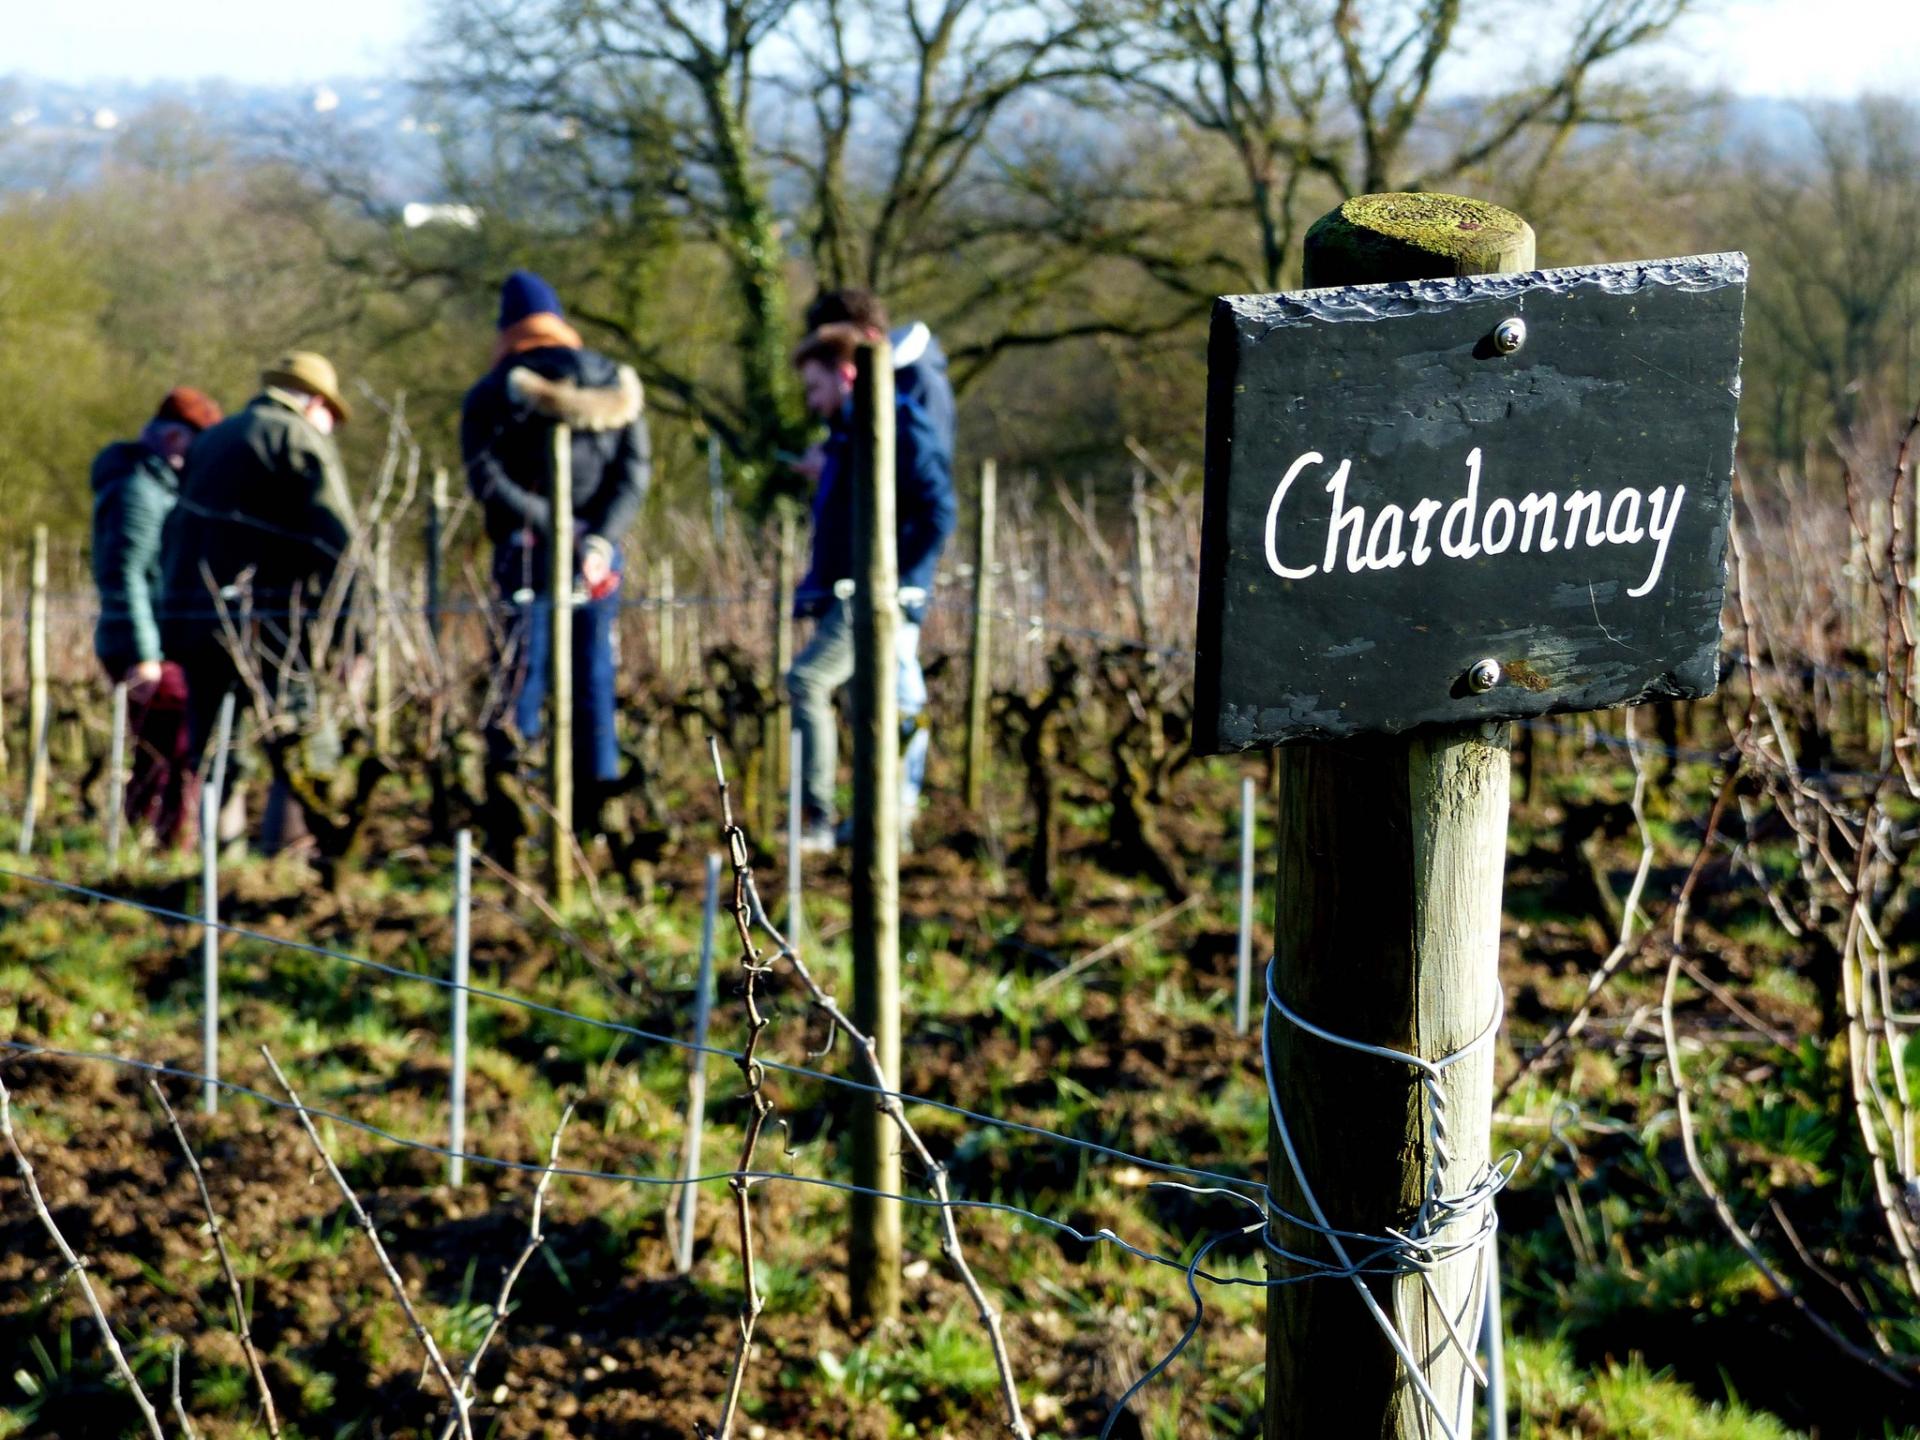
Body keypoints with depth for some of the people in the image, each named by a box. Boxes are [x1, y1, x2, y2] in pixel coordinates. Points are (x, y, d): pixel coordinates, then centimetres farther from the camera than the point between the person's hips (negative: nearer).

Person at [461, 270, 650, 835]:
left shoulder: (494, 393, 0)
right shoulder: (615, 382, 10)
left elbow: (487, 479, -12)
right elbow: (636, 469, 1)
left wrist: (558, 530, -16)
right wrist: (599, 537, -10)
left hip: (526, 553, -3)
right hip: (599, 553, 3)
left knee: (522, 675, 0)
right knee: (593, 673, 8)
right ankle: (595, 803, 8)